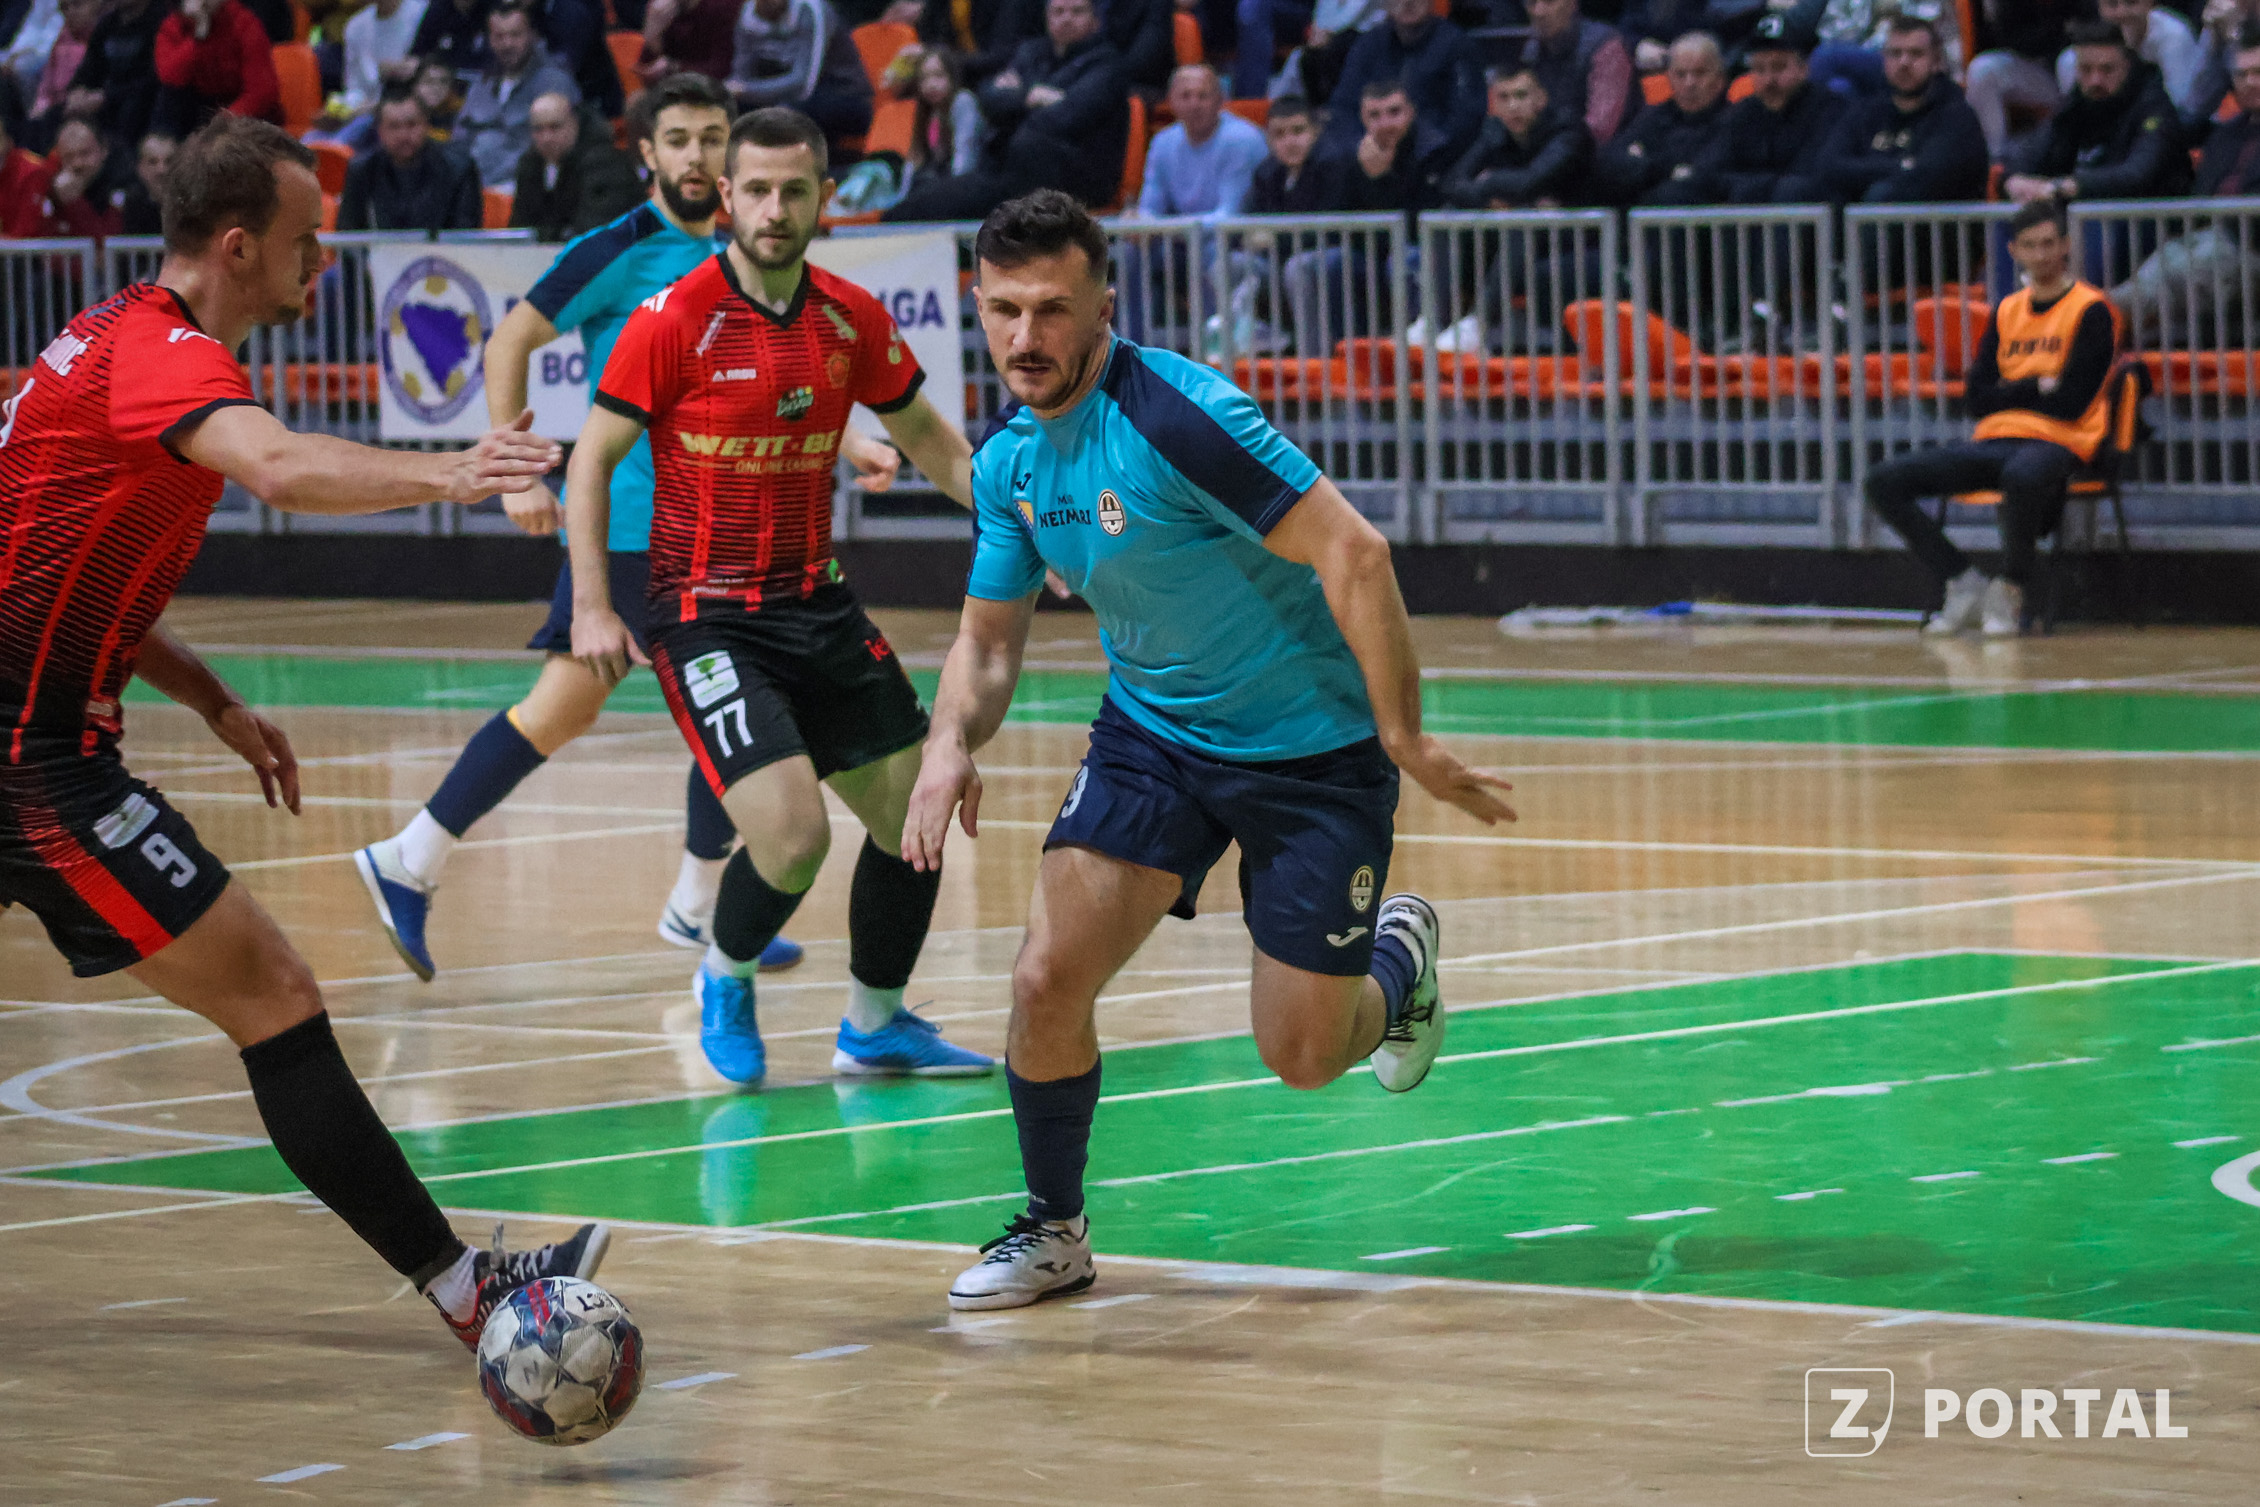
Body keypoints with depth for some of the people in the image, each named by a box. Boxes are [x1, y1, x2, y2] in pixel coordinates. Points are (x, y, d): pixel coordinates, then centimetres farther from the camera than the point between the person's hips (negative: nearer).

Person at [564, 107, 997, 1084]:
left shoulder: (853, 321, 2)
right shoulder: (674, 322, -12)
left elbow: (929, 442, 17)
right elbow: (591, 459, -7)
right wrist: (592, 607, -14)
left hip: (818, 606, 6)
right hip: (708, 616, -6)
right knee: (793, 832, -20)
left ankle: (875, 1025, 28)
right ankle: (726, 981, 12)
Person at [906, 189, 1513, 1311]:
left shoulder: (1174, 412, -26)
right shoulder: (1008, 460, -2)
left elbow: (1350, 550, -28)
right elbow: (990, 636, 11)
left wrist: (1404, 737, -27)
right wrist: (951, 742, -11)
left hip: (1313, 748, -6)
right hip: (1151, 734, 6)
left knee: (1302, 1055, 0)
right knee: (1047, 978, -12)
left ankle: (1399, 955, 35)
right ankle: (1053, 1230, 9)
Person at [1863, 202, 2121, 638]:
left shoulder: (2091, 310, 0)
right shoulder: (2007, 312, 18)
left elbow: (2070, 402, -9)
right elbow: (1976, 397, 9)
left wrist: (2010, 392, 1)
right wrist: (2037, 388, -2)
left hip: (2056, 443, -6)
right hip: (1994, 443, 6)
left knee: (2021, 477, -44)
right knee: (1885, 482, -11)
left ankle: (2009, 593, -21)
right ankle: (1966, 585, -5)